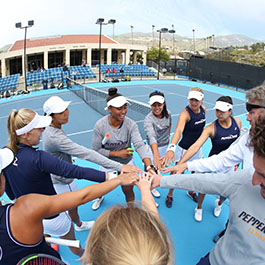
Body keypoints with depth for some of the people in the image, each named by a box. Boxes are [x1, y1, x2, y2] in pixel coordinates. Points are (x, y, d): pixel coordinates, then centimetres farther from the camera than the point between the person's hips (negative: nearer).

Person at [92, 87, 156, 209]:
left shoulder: (131, 124, -23)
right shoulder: (100, 126, -24)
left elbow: (140, 145, -34)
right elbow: (96, 150, -17)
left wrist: (149, 166, -49)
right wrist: (117, 153, -23)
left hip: (127, 162, 0)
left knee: (129, 191, 9)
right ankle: (100, 197, 62)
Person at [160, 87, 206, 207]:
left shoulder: (203, 109, -7)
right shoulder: (185, 113, -29)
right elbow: (178, 131, -46)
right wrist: (171, 148, -61)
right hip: (185, 149, -6)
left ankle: (191, 191, 48)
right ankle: (170, 195, 31)